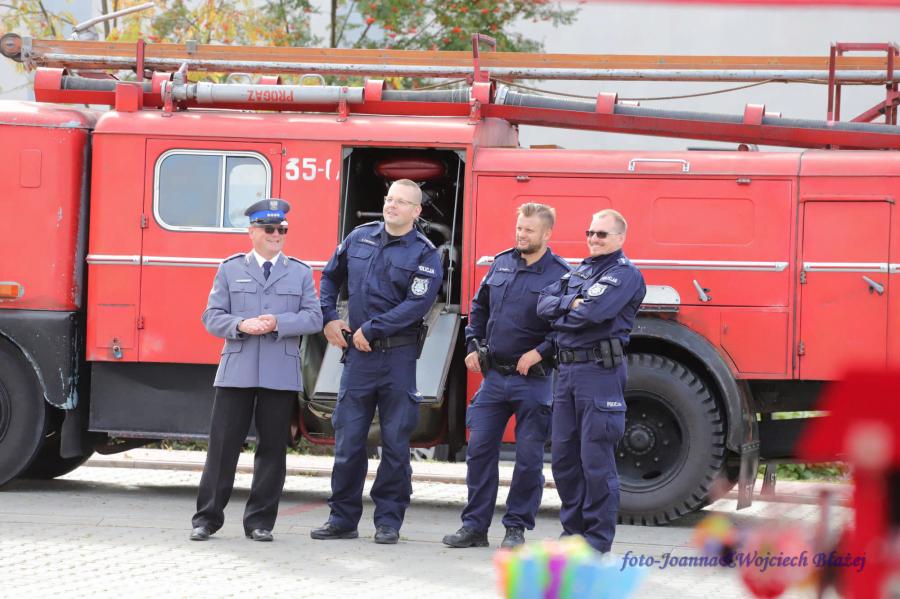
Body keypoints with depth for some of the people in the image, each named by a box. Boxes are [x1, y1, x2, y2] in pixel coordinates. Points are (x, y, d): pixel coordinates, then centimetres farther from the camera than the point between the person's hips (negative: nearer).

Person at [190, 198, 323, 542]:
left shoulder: (300, 273, 12)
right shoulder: (230, 269, 11)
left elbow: (313, 318, 3)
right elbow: (212, 317, 5)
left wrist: (279, 323, -13)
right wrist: (240, 325, -14)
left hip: (281, 375, 1)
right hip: (236, 372, -1)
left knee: (272, 448, 2)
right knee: (223, 444, -3)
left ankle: (259, 521, 9)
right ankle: (207, 518, 2)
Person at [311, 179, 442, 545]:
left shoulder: (424, 255, -4)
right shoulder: (360, 238, 10)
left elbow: (417, 305, -15)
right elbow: (331, 277, 23)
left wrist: (370, 330, -15)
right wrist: (328, 319, 10)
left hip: (399, 356, -3)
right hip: (358, 354, 3)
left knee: (395, 443, 2)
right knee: (348, 440, 4)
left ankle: (389, 521, 9)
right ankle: (343, 519, 12)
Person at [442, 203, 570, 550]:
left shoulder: (560, 275, -7)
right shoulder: (501, 263, 10)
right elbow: (479, 307, 23)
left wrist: (540, 352, -17)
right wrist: (474, 346, 13)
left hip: (533, 380, -5)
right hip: (494, 375, 5)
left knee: (529, 457, 0)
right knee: (479, 449, 4)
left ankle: (517, 527, 10)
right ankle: (475, 526, 10)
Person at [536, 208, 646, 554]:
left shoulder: (625, 274, -6)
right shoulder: (579, 271, 20)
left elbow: (593, 312, -19)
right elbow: (544, 304, 8)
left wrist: (561, 314, -2)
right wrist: (572, 303, -9)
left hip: (600, 372, -8)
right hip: (567, 369, 8)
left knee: (596, 459, -6)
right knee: (563, 457, 10)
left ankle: (599, 539, -1)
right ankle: (573, 529, 20)